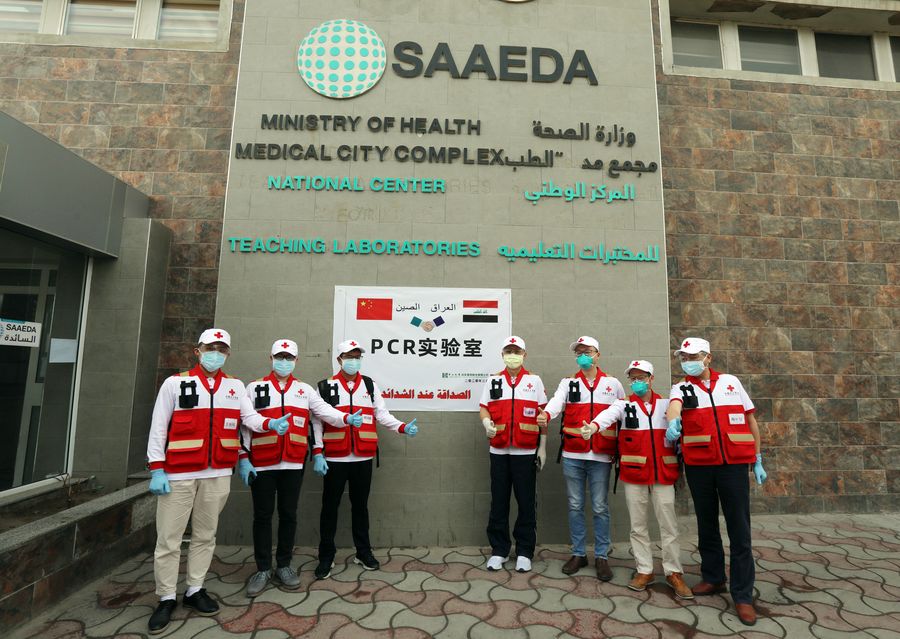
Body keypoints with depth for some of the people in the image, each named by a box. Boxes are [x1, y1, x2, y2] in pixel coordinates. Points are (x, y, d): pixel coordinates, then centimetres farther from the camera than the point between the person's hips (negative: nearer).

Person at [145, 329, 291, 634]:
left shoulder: (235, 386, 7)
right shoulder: (175, 383, -2)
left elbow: (249, 417, 1)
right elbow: (158, 428, -3)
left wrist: (270, 423, -21)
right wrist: (156, 470, -8)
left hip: (218, 474, 3)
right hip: (178, 474, -3)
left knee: (205, 535, 14)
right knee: (168, 539, 5)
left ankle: (195, 591, 29)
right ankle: (166, 599, 21)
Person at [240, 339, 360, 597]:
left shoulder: (305, 390, 9)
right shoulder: (255, 388, 3)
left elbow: (325, 411, -1)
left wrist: (346, 418, -20)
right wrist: (243, 458, -6)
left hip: (293, 464, 2)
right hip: (261, 464, -1)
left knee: (288, 515, 10)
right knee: (262, 516, 7)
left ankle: (284, 565, 26)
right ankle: (263, 569, 22)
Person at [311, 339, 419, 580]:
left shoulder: (370, 386, 7)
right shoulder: (325, 387, 0)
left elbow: (382, 415, 5)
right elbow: (317, 422, -2)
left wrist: (402, 427, -11)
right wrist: (317, 453, -9)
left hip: (363, 458, 2)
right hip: (334, 459, -2)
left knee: (360, 505, 13)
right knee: (330, 506, 7)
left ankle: (363, 552, 28)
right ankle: (326, 557, 22)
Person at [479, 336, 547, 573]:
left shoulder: (535, 381, 4)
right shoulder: (493, 381, 8)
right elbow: (484, 408, 6)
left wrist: (542, 447, 1)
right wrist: (486, 422, -18)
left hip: (526, 452, -1)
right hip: (499, 451, 1)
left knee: (526, 502, 5)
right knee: (499, 501, 8)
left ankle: (524, 552, 20)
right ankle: (498, 550, 21)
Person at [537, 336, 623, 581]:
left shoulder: (613, 384, 8)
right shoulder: (568, 383, 6)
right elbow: (557, 401, -15)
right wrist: (546, 414, -37)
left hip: (601, 456, -1)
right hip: (572, 455, 1)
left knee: (600, 507, 5)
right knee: (575, 506, 9)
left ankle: (601, 556, 20)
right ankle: (578, 554, 23)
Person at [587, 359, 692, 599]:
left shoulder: (666, 405, 7)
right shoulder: (624, 404, 1)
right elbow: (608, 414, -21)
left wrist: (680, 466, 5)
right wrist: (593, 426, -42)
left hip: (663, 473, 1)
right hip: (634, 473, 0)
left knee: (669, 525, 5)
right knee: (638, 525, 9)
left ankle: (674, 572, 21)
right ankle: (644, 571, 23)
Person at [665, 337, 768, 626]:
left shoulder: (731, 382, 6)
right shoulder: (681, 389, 2)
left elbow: (750, 419, 12)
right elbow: (674, 406, -22)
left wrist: (757, 459, 11)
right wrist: (673, 421, -45)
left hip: (734, 464, 0)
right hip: (698, 466, 1)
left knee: (739, 530, 1)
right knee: (706, 525, 14)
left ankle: (743, 596, 12)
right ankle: (713, 578, 31)